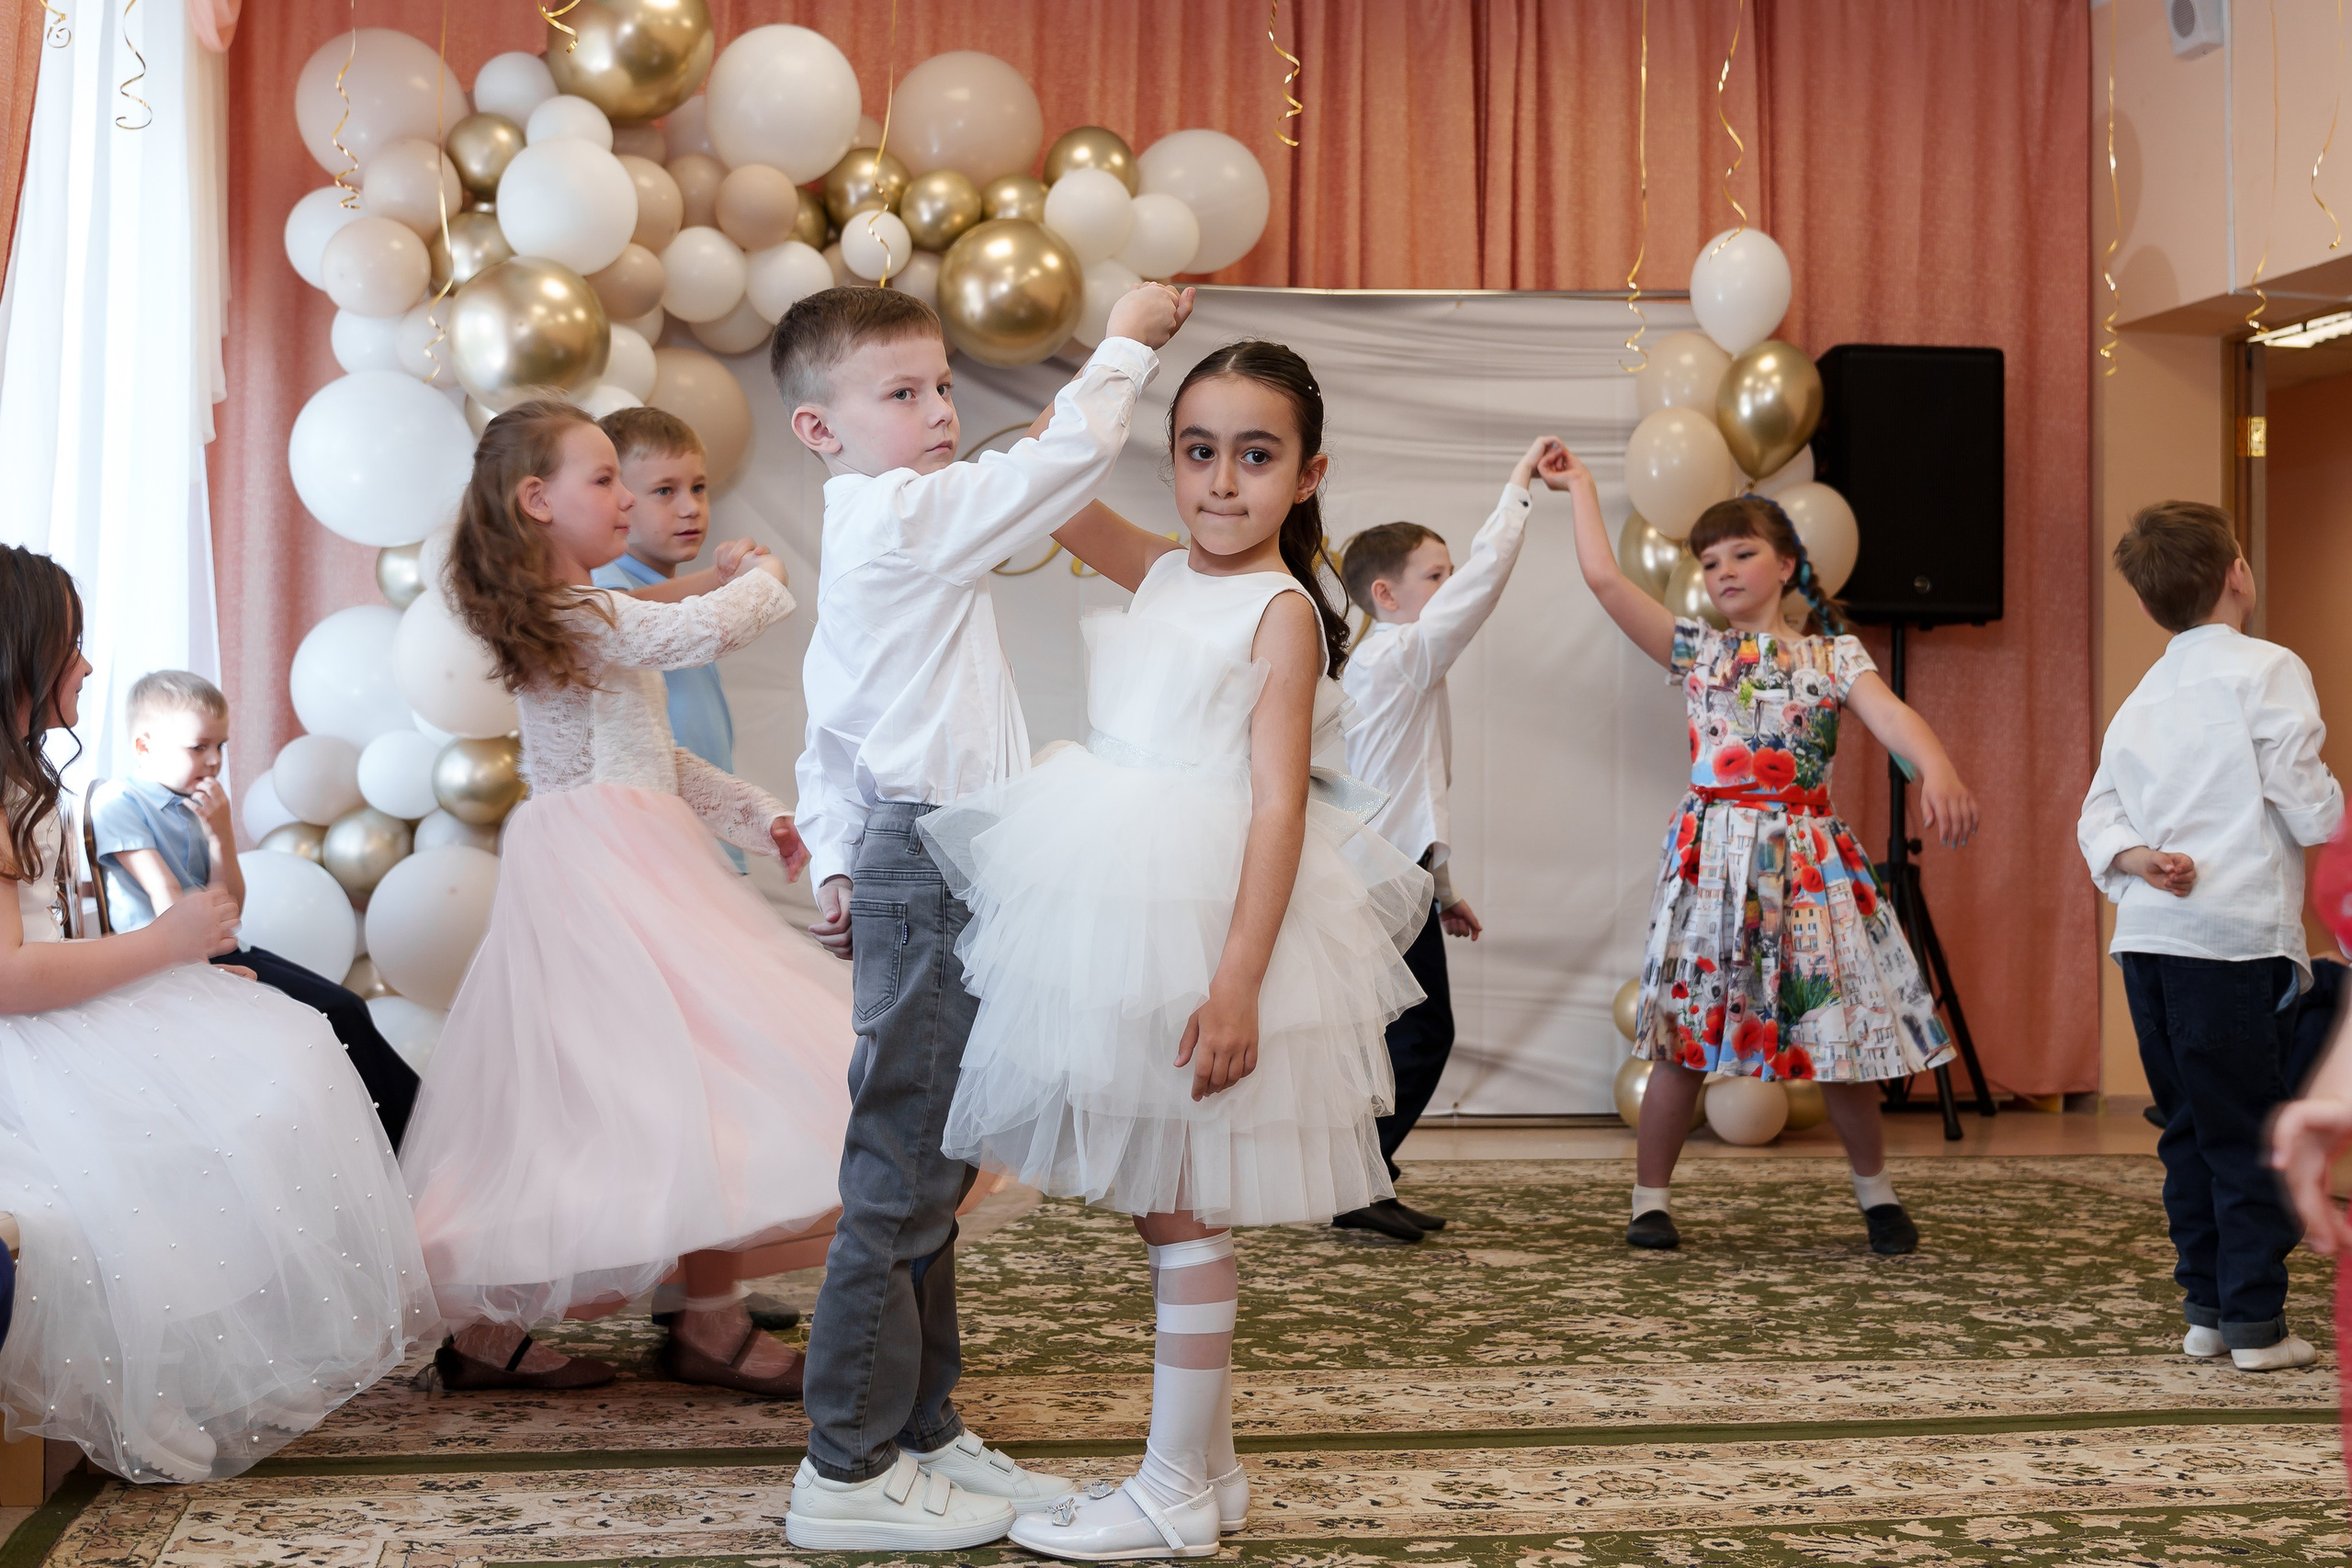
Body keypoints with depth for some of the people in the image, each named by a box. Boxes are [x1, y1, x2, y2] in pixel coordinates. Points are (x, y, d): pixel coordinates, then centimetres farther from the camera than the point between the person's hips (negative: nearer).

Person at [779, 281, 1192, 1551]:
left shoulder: (876, 531, 19)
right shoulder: (912, 517, -12)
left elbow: (831, 731, 22)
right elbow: (1063, 465, -15)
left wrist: (836, 861, 18)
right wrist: (1127, 342, 0)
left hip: (904, 864, 11)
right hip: (930, 871, -11)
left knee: (926, 1171, 16)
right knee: (901, 1172, -6)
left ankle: (921, 1432, 25)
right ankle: (848, 1473, 0)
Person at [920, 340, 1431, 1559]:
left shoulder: (1283, 611, -8)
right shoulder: (1162, 575, 13)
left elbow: (1280, 808, -14)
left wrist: (1238, 981, -21)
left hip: (1199, 918, -7)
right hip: (1123, 909, 7)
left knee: (1181, 1207, -2)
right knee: (1162, 1203, 12)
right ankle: (1208, 1467, 24)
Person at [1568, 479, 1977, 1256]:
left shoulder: (1834, 656, 5)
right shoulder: (1696, 650, 8)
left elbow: (1892, 715, -13)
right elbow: (1604, 578, 2)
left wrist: (1938, 769, -33)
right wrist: (1582, 486, 9)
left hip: (1807, 859, 0)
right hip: (1713, 855, 0)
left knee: (1837, 1030, 4)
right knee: (1685, 1034, -1)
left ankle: (1876, 1190, 24)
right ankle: (1651, 1197, 10)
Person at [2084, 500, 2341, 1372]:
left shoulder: (2142, 698, 19)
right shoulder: (2266, 671, -3)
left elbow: (2099, 818, 13)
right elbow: (2310, 809, -9)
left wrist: (2139, 860, -3)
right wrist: (2338, 809, 11)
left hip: (2145, 938, 7)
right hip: (2234, 939, -6)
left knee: (2189, 1129, 14)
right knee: (2251, 1135, -1)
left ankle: (2205, 1308, 17)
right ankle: (2255, 1322, 2)